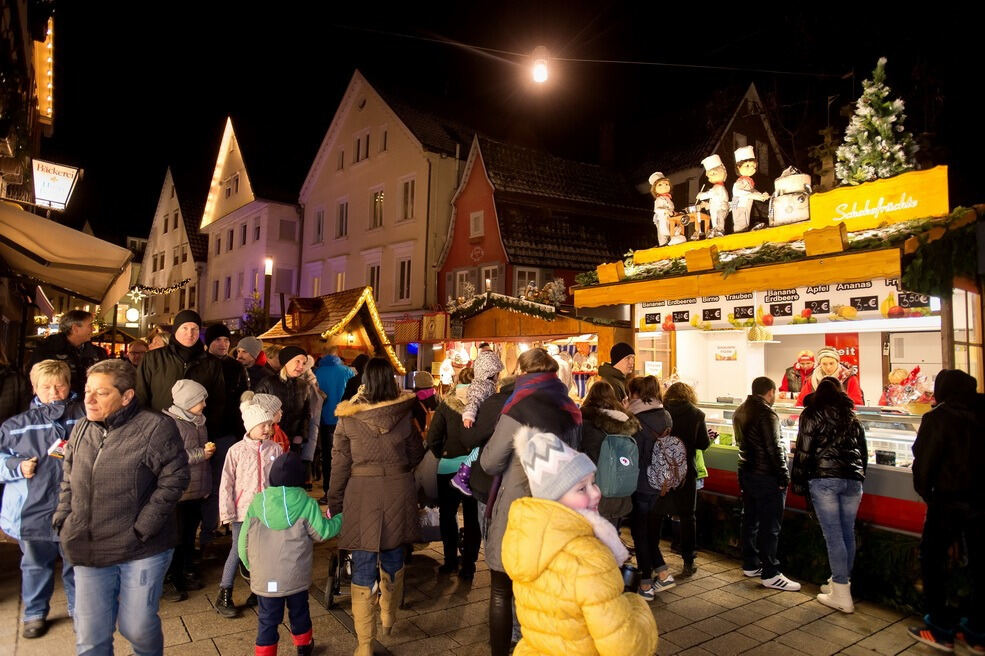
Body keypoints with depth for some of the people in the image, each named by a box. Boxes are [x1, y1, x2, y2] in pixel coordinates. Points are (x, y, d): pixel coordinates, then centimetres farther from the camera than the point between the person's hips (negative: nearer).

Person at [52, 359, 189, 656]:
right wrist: (62, 519, 5)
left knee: (138, 628, 9)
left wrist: (141, 529, -15)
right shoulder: (82, 429, 7)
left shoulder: (156, 427, -13)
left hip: (142, 552, -5)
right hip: (89, 552, 5)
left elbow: (173, 479, -13)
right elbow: (68, 480, 18)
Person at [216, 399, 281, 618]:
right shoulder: (236, 451, -6)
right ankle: (224, 597, 17)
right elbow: (227, 484, -4)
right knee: (237, 551, 3)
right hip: (243, 510, -2)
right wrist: (227, 512, -7)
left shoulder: (275, 450, -1)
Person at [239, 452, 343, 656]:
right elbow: (323, 531, -6)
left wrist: (250, 566, 15)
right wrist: (340, 518, 11)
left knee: (267, 620, 12)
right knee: (299, 613, 22)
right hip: (297, 577, 0)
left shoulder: (257, 503, -7)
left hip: (264, 579, 0)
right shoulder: (305, 504, -14)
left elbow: (243, 541, -1)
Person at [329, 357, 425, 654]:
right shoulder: (404, 415, -4)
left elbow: (340, 465, -4)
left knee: (363, 568, 7)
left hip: (362, 495, -2)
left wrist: (334, 504, 6)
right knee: (393, 560, 21)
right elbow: (416, 454, 8)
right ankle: (388, 618, 41)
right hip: (399, 493, 2)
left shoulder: (348, 418, -7)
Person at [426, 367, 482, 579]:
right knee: (472, 517, 13)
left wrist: (443, 456, 6)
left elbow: (432, 439, -10)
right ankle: (468, 566, 17)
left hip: (449, 467, -1)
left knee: (447, 514, 17)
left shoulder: (447, 403, -7)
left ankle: (451, 560, 22)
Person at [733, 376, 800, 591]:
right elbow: (774, 448, -19)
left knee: (750, 520, 16)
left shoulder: (740, 412, 10)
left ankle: (750, 565, 26)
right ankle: (769, 574, 4)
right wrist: (784, 477, -12)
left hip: (746, 473, 9)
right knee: (769, 526, -1)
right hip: (766, 477, -9)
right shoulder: (766, 414, -18)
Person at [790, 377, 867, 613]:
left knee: (833, 535, -2)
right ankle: (840, 582, 26)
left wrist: (798, 482, 2)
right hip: (853, 479, 5)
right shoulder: (851, 416, 15)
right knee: (848, 534, 13)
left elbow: (803, 451, -4)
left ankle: (842, 596, 1)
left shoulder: (812, 414, 0)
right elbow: (863, 450, 19)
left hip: (824, 479, -5)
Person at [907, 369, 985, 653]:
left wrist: (924, 490, 5)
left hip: (949, 498, -5)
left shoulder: (937, 417, -11)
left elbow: (924, 459, -10)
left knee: (934, 558, 7)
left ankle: (941, 628, 9)